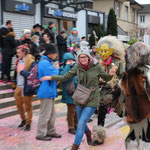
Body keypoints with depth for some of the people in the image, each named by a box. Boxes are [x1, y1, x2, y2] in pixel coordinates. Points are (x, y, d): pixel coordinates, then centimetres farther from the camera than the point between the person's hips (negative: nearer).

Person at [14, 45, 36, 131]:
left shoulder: (31, 62, -15)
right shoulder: (19, 61, 8)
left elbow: (31, 75, -23)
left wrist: (22, 72, -20)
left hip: (26, 87, -7)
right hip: (19, 87, 7)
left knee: (28, 106, 5)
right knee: (19, 104, 16)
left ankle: (28, 123, 17)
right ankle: (23, 120, 36)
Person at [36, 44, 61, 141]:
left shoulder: (48, 62, 17)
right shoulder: (45, 63, -18)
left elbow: (55, 76, 21)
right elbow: (52, 76, -24)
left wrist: (55, 69, 2)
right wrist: (56, 69, -8)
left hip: (50, 92, 11)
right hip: (46, 92, -11)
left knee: (52, 114, 17)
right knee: (45, 114, -4)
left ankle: (51, 131, 27)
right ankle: (41, 134, 5)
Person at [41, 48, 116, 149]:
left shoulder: (96, 67, -7)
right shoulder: (77, 68, -1)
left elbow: (106, 78, 4)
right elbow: (65, 77, 2)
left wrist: (110, 74, -18)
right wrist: (51, 77, -8)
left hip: (92, 100, -4)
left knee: (81, 124, -11)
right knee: (81, 123, 18)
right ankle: (88, 133, 52)